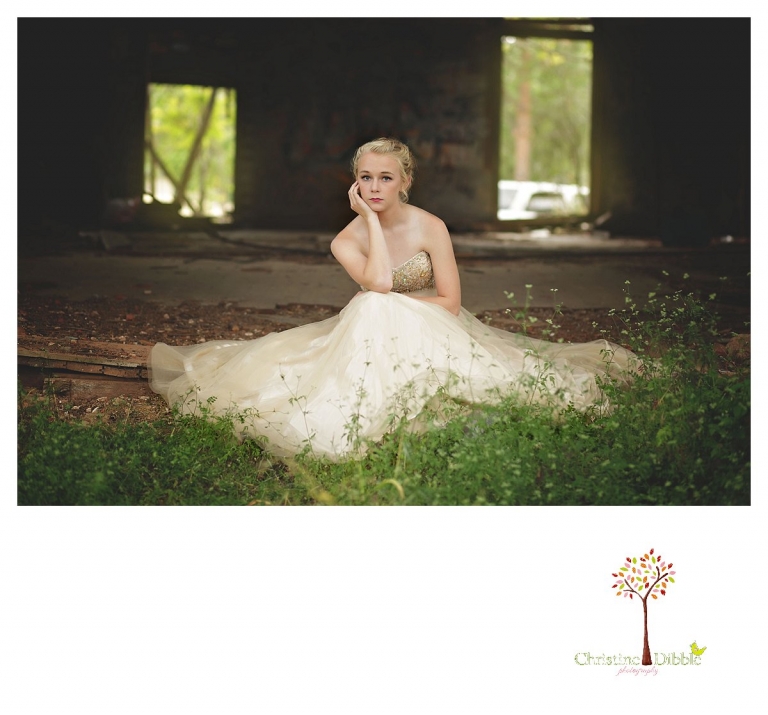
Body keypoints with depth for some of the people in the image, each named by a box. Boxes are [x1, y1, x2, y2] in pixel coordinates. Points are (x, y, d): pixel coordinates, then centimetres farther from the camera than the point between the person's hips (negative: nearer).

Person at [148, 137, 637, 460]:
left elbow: (450, 302, -10)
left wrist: (395, 304, -14)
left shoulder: (430, 227, -9)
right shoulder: (346, 241, -5)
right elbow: (378, 282, -26)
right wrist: (370, 219, -19)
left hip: (431, 333, -1)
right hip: (371, 335, 1)